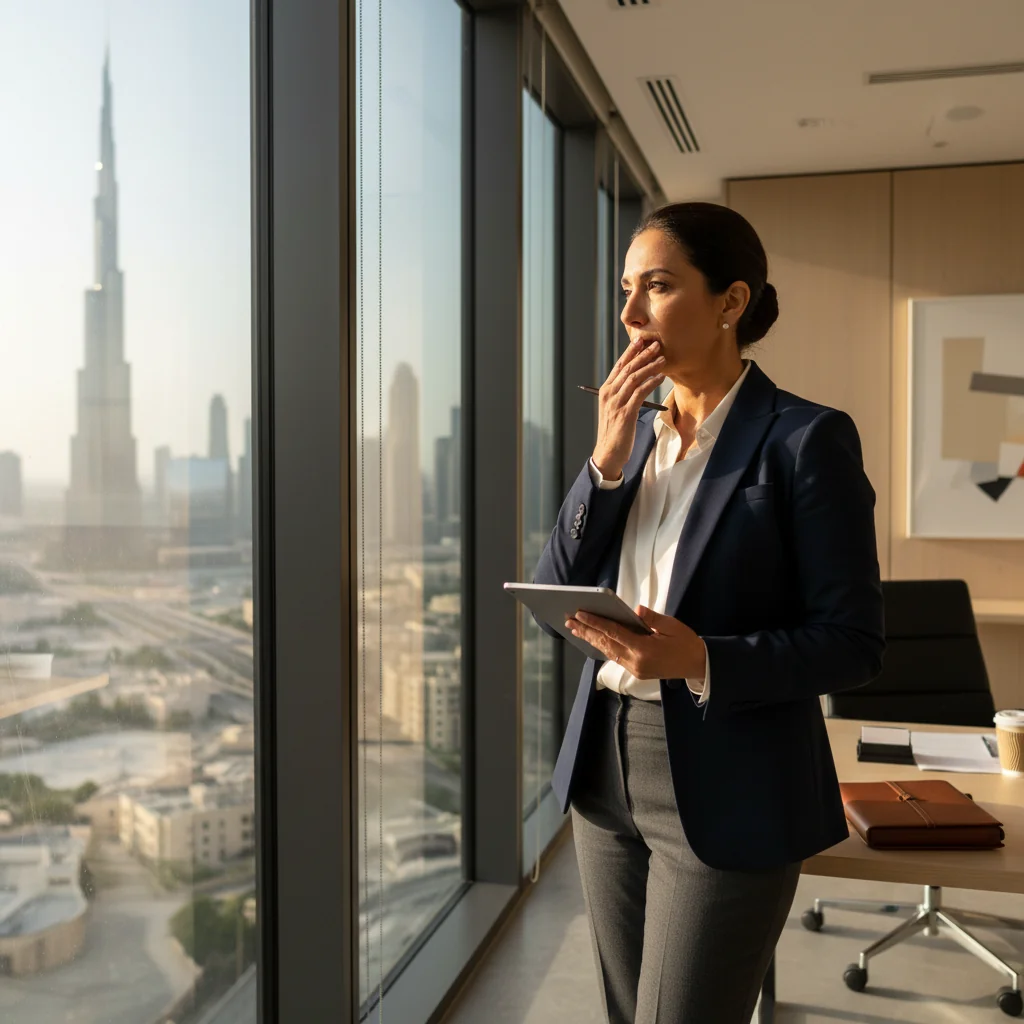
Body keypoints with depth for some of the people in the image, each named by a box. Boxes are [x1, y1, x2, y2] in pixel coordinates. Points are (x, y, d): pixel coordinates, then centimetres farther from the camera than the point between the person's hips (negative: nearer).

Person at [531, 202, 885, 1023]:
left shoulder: (806, 439, -11)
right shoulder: (632, 434, 7)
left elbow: (853, 643, -12)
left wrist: (703, 661, -27)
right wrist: (608, 459, -11)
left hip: (727, 792, -6)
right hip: (606, 770, 6)